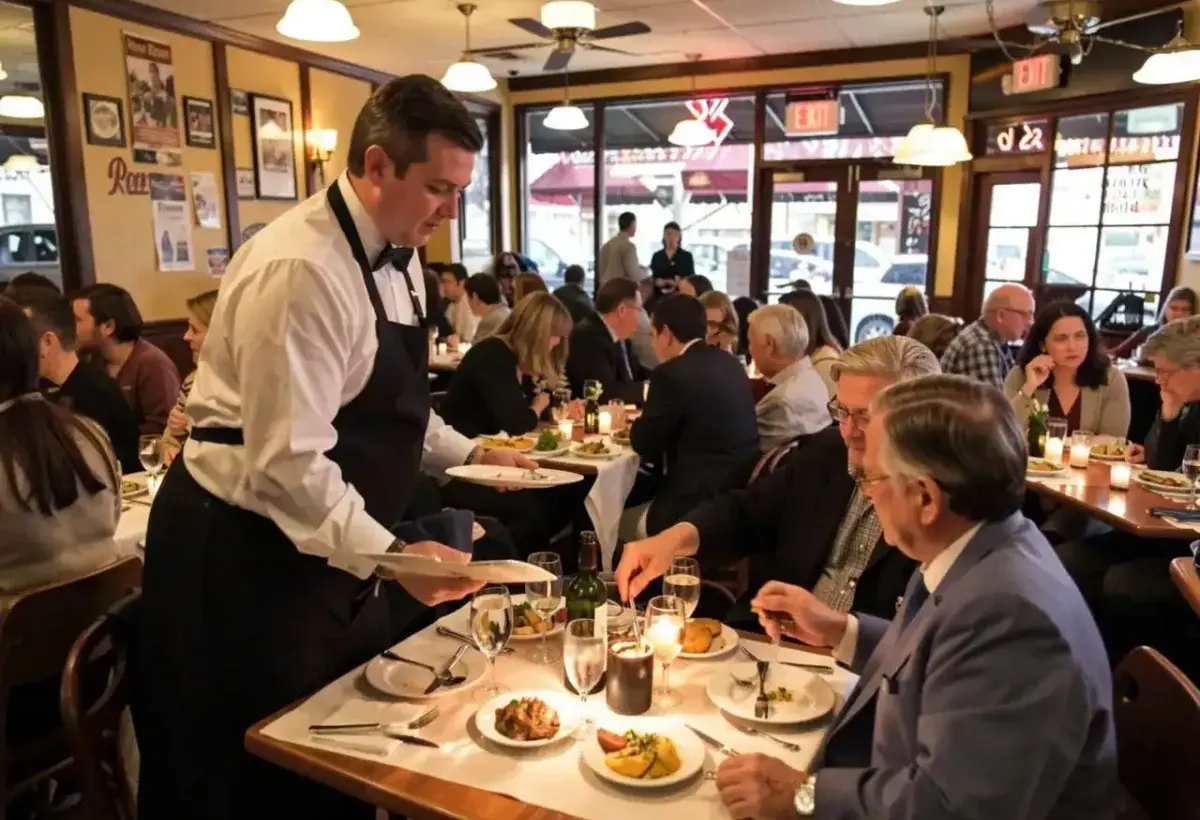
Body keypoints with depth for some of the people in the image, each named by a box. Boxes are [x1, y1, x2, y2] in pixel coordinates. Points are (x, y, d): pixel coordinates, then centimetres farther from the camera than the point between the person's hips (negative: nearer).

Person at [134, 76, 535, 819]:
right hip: (249, 553, -8)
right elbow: (288, 462, -29)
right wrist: (387, 556, -33)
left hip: (340, 542, 9)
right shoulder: (302, 269, -26)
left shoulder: (397, 257, 4)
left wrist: (470, 455, 8)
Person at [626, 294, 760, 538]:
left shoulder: (672, 373, -16)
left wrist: (638, 424, 13)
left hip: (701, 500, -8)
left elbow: (643, 443, -8)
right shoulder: (731, 364, 9)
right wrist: (650, 422, 20)